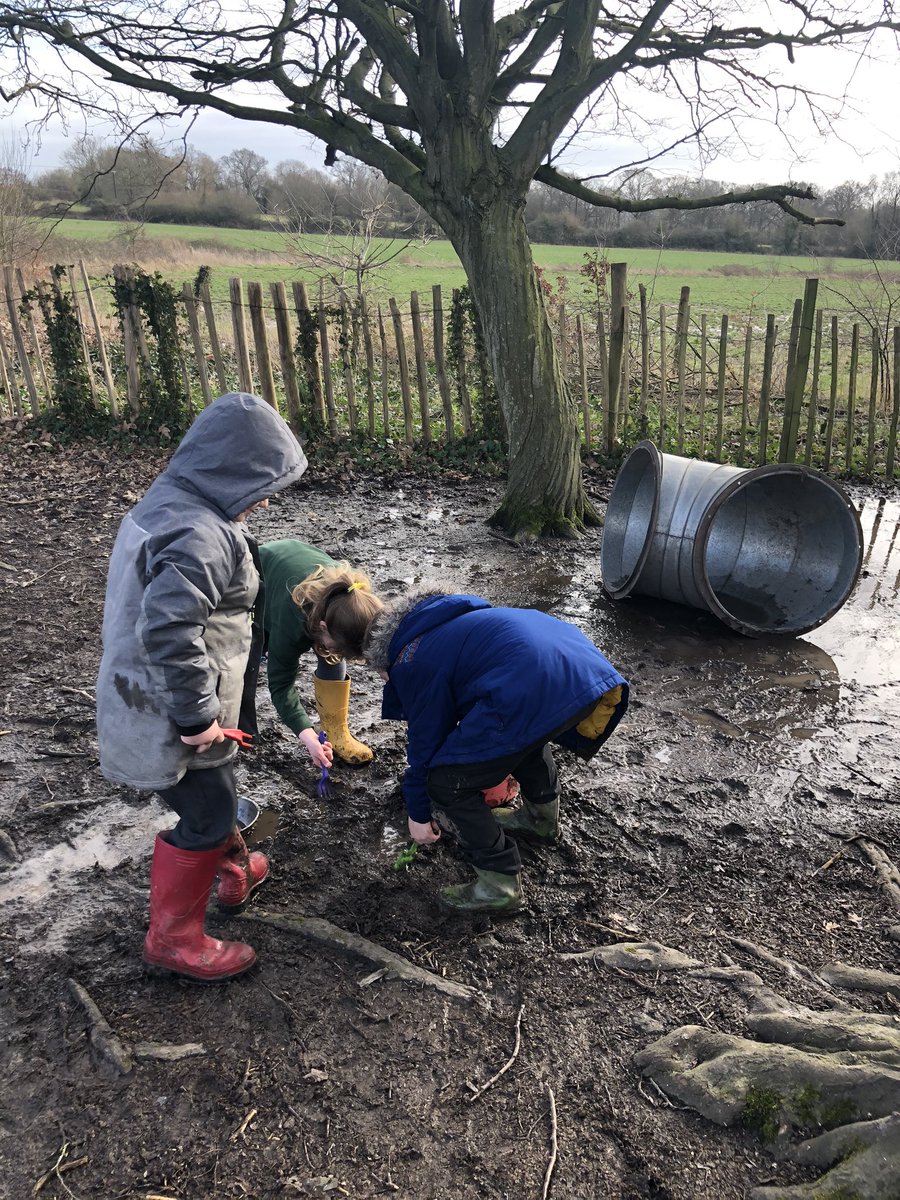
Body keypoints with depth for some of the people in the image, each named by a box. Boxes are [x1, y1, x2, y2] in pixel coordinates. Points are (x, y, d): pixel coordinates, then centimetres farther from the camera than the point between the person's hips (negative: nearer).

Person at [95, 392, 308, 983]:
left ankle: (235, 872, 50)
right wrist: (198, 716, -25)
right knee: (205, 818, 7)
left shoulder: (169, 502, 5)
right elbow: (168, 631, -36)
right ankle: (175, 938, 24)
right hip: (176, 711, -10)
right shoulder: (201, 535, -28)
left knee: (216, 793, 28)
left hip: (152, 693, 10)